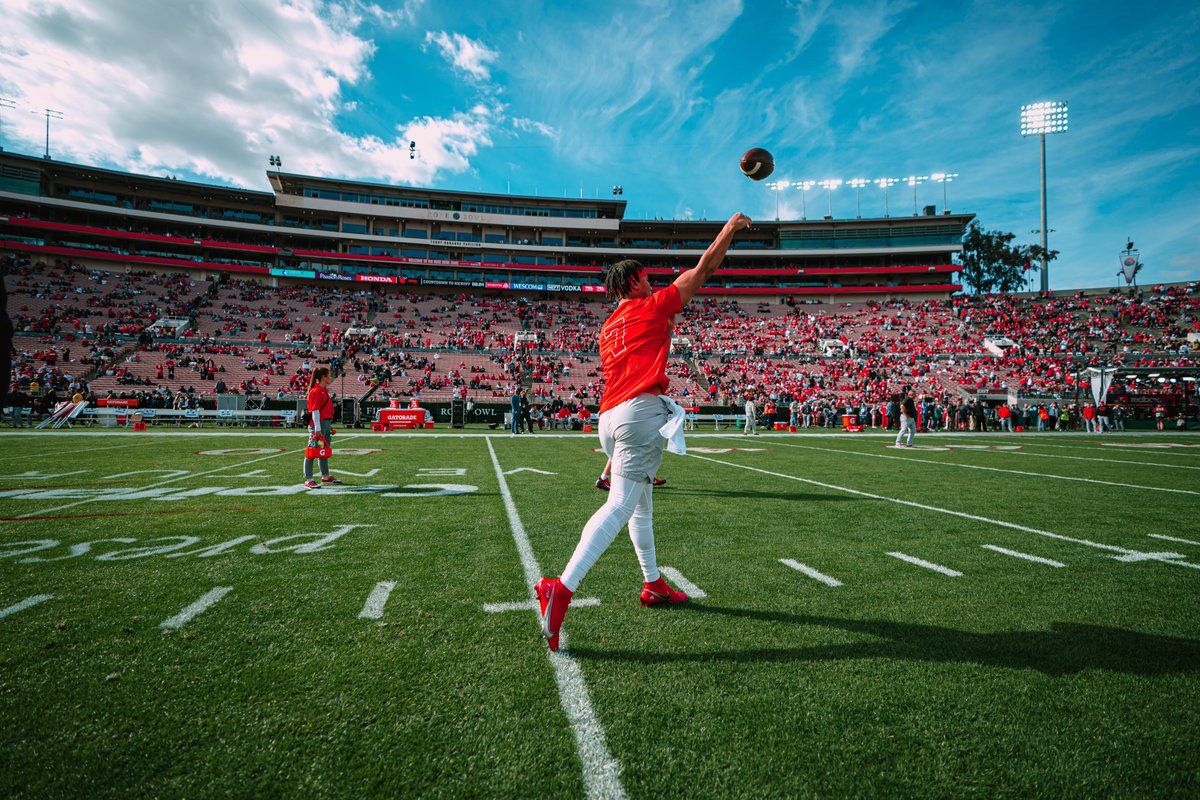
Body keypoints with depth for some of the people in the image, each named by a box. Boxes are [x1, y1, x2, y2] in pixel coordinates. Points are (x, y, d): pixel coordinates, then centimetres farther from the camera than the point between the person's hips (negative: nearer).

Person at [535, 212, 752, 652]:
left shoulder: (607, 328, 24)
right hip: (641, 411, -8)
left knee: (641, 505, 19)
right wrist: (731, 227, 24)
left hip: (609, 417, 9)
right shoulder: (651, 307, 6)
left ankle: (653, 584, 29)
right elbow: (702, 269, 12)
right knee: (620, 506, -15)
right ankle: (562, 587, -25)